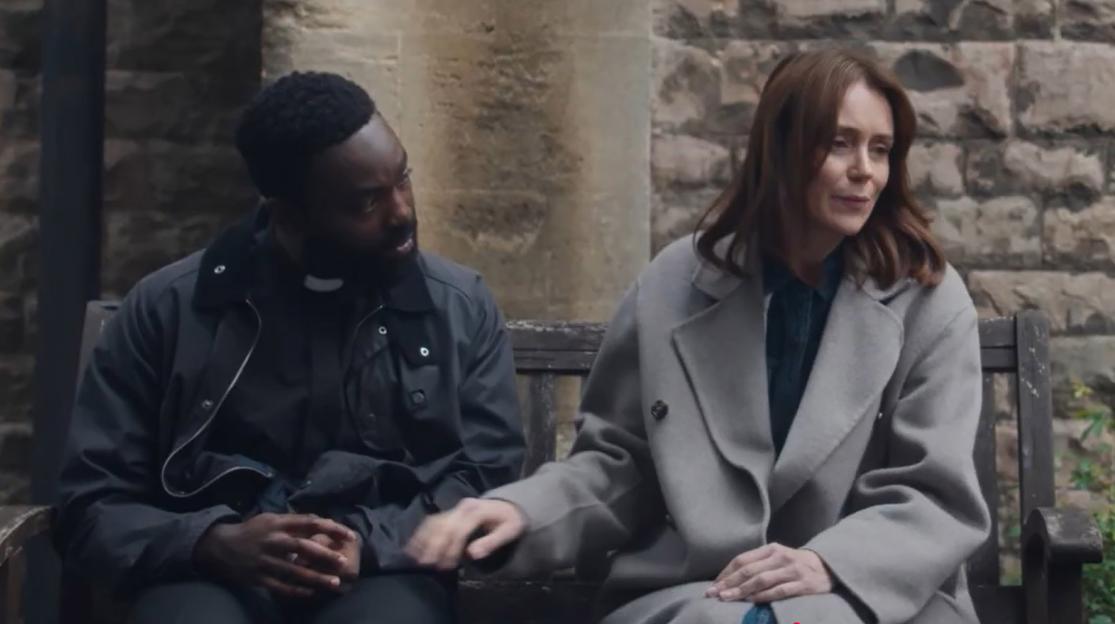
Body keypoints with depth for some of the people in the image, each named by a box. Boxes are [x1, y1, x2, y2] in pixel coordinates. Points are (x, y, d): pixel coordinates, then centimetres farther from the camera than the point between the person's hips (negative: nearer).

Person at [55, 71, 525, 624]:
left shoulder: (460, 307, 9)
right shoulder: (168, 307, 6)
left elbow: (490, 475, 5)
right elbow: (92, 504, 5)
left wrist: (372, 541, -14)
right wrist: (212, 543, -15)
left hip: (382, 572, 1)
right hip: (214, 573, 0)